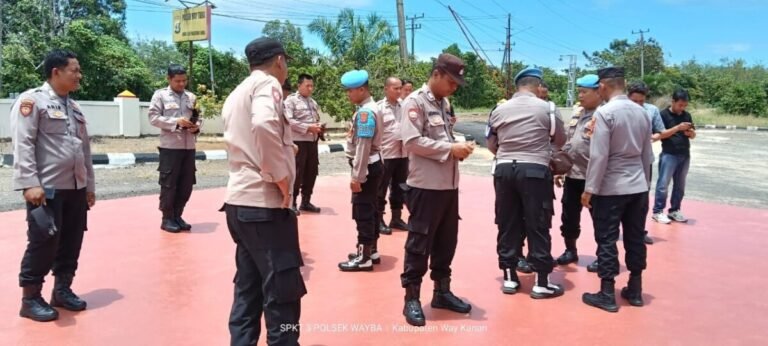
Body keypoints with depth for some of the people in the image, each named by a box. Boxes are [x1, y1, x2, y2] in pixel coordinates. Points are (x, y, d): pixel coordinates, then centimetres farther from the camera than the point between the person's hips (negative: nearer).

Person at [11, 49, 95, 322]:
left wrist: (89, 185, 16)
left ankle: (62, 290, 27)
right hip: (47, 188, -7)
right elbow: (22, 144, -13)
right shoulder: (32, 100, -6)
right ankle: (31, 298, 14)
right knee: (43, 243, -2)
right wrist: (29, 184, -20)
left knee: (71, 243, 11)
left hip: (75, 188, 7)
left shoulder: (74, 106, 16)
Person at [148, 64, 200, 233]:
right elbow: (153, 117, -7)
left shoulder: (191, 97, 11)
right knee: (168, 184, 1)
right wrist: (176, 122, -18)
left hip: (189, 147, 5)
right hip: (170, 147, -4)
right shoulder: (160, 95, 0)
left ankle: (177, 216, 24)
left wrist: (196, 126, -5)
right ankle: (167, 219, 13)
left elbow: (197, 117, 18)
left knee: (186, 184, 9)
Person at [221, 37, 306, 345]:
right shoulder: (267, 84, -8)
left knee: (248, 288, 15)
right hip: (264, 203, -9)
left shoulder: (236, 93, 20)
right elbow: (264, 126, -27)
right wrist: (281, 180, -19)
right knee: (283, 292, -2)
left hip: (240, 200, 9)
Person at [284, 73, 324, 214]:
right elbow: (288, 121, -15)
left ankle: (306, 202, 22)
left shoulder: (313, 102, 18)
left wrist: (319, 127, -1)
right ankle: (292, 203, 7)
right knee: (297, 173, -4)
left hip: (312, 141, 7)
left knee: (311, 172, 10)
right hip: (298, 141, -7)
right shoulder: (291, 100, -5)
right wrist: (308, 128, -19)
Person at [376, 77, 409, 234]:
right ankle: (379, 220, 13)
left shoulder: (403, 106, 9)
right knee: (382, 189, 3)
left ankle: (396, 218, 25)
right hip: (385, 154, -6)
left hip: (403, 154, 6)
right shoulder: (379, 107, -8)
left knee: (399, 188, 13)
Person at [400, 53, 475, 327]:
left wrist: (459, 147, 1)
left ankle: (442, 292, 30)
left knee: (446, 241, 16)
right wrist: (451, 149, -17)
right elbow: (412, 141, -19)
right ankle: (411, 299, 14)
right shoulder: (415, 101, -9)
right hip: (426, 186, -8)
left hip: (449, 184, 8)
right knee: (419, 243, 1)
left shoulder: (443, 103, 16)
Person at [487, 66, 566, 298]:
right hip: (535, 170, -3)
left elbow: (492, 146, 12)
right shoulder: (546, 108, -2)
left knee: (507, 225, 9)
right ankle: (541, 283, 8)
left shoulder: (499, 110, 7)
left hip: (504, 169, 4)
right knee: (538, 226, 3)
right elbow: (560, 141, 6)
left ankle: (509, 278, 17)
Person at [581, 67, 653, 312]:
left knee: (607, 240, 2)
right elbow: (647, 154, 12)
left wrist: (590, 188, -11)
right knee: (635, 238, 14)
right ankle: (635, 290, 25)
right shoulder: (641, 112, 7)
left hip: (611, 188, -7)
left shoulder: (604, 113, -13)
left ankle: (607, 295, 8)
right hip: (638, 186, 7)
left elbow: (599, 155, -17)